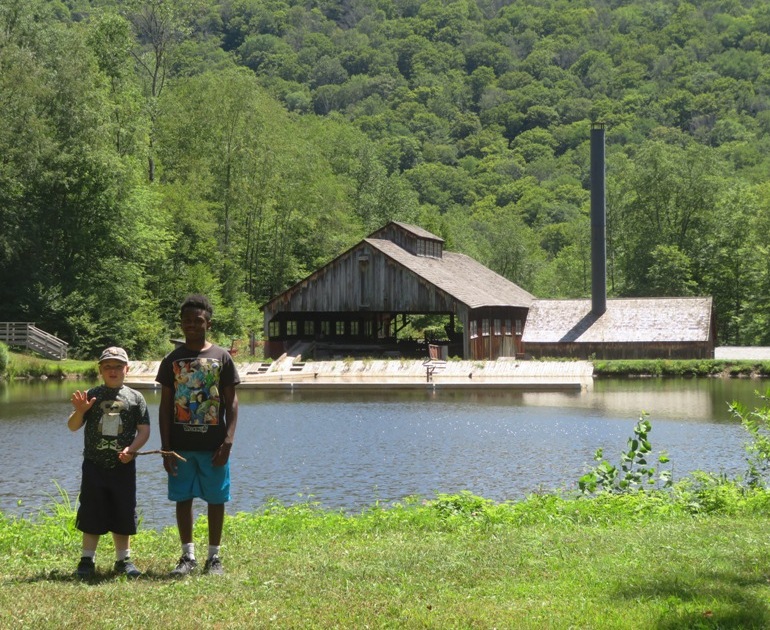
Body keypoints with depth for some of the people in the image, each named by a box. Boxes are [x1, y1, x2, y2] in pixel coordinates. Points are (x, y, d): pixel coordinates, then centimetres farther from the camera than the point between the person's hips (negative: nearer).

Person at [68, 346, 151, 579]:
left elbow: (144, 430, 1)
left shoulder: (135, 398, 4)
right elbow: (73, 426, 2)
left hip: (123, 466, 1)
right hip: (94, 465, 0)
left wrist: (131, 449, -15)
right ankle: (87, 560, 11)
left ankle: (123, 560, 19)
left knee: (123, 515, 7)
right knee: (91, 516, 3)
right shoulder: (92, 395, 4)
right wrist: (80, 411, -19)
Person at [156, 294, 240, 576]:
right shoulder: (172, 360, 5)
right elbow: (165, 406, 5)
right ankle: (188, 555, 14)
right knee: (183, 498, 4)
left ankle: (214, 556, 13)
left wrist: (228, 441, -9)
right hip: (181, 444, 1)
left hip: (213, 444, -1)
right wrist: (165, 447, -2)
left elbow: (231, 403, 1)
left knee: (216, 499, 4)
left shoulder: (221, 357, 2)